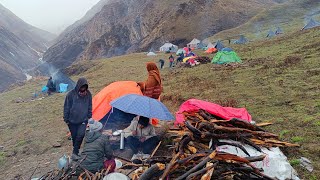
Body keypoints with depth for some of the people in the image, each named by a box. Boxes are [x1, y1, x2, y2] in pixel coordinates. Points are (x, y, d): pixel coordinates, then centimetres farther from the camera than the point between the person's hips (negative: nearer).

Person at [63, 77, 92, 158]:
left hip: (83, 120, 1)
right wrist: (66, 119, -2)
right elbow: (66, 107, -5)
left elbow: (90, 107, 8)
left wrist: (89, 117, 11)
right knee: (74, 136, 9)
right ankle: (76, 151, 33)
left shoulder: (88, 94, -3)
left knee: (80, 134, -17)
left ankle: (75, 152, -1)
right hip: (72, 121, -1)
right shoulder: (71, 94, -13)